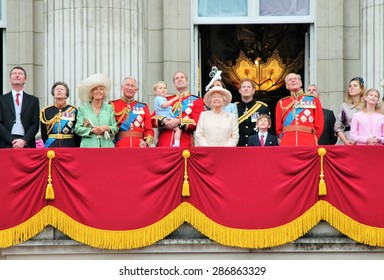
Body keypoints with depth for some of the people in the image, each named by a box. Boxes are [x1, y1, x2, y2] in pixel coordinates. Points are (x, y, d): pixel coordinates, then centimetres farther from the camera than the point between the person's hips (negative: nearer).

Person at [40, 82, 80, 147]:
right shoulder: (46, 111, 8)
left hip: (69, 146, -1)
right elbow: (44, 134, 10)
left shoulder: (73, 111, 4)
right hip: (51, 147, 1)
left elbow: (77, 134, 4)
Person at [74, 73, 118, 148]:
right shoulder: (82, 109, 11)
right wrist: (92, 130, -10)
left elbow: (115, 128, 12)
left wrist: (106, 128, -9)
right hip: (89, 146, -2)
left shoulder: (109, 108, 16)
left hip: (107, 145, 2)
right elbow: (77, 129, 3)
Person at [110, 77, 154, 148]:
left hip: (140, 145, 2)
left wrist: (146, 142, -7)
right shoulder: (113, 105, 8)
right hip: (120, 146, -2)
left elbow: (149, 130, 10)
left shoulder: (143, 107, 15)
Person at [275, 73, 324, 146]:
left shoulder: (313, 100, 12)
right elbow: (278, 127, 17)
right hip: (287, 145, 1)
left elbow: (319, 124, 10)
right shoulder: (281, 103, 15)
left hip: (308, 145, -1)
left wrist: (313, 139, 11)